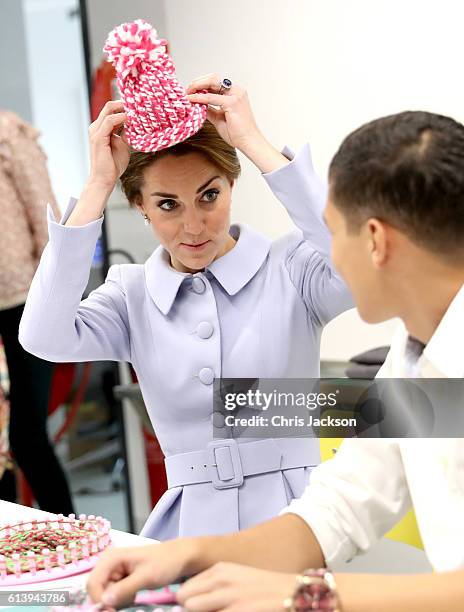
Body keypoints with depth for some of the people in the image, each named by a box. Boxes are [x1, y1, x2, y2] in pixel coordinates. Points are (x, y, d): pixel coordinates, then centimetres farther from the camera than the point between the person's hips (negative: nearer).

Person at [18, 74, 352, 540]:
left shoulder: (289, 267, 1)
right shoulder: (132, 293, 10)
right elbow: (44, 337, -9)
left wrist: (254, 143, -16)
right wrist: (99, 184, -7)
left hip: (294, 519, -2)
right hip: (192, 525, 3)